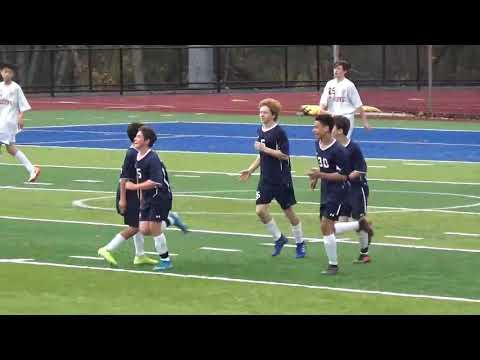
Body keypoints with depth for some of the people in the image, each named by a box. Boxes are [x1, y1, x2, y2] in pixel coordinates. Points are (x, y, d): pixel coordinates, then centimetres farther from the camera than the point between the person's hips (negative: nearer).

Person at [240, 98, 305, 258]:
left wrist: (265, 149, -22)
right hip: (266, 178, 7)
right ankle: (279, 239, 15)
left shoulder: (279, 132, -14)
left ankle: (300, 243, 20)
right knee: (260, 210, -3)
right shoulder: (260, 130, 9)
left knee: (288, 211, 3)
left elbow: (285, 155, -19)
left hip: (281, 179, -7)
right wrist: (250, 170, 16)